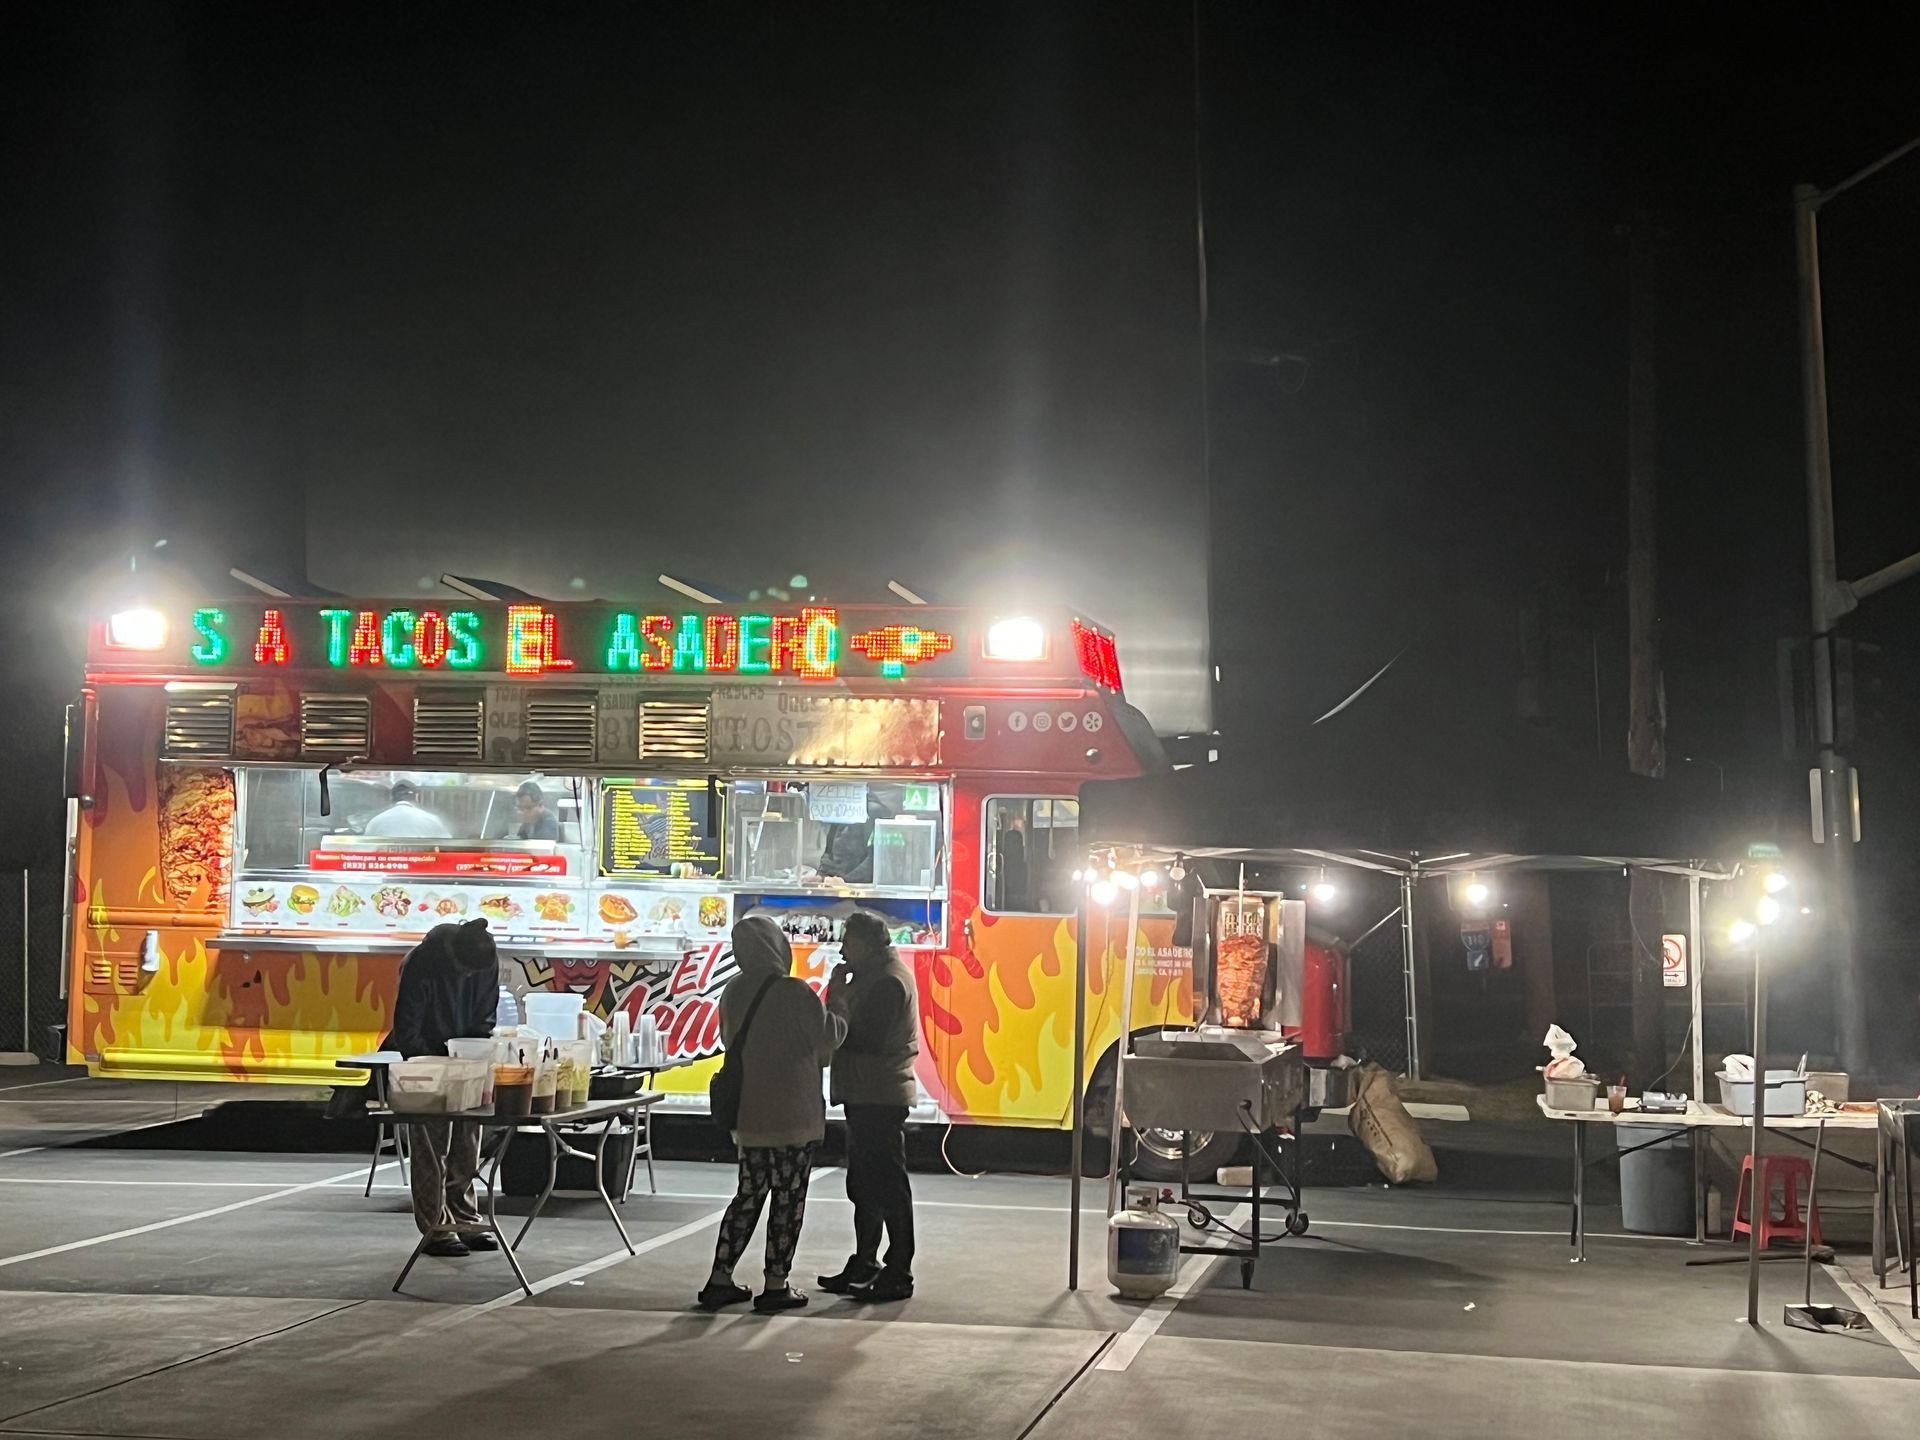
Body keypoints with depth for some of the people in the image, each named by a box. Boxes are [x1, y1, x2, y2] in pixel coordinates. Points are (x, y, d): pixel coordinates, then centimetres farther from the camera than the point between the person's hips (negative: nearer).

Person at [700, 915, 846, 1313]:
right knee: (788, 1200, 3)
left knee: (749, 1195, 15)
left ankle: (720, 1280, 14)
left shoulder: (733, 993, 5)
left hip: (747, 1114, 6)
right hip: (793, 1116, -6)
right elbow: (828, 1037, -7)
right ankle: (777, 1286, 6)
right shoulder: (794, 993, -15)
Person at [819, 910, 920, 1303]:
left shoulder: (888, 981, -16)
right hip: (865, 1095, 11)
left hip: (881, 1097, -11)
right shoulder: (872, 977, 17)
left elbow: (868, 1039, -23)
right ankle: (864, 1264, 25)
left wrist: (836, 1001, -12)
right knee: (863, 1185, 16)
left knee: (888, 1186, -6)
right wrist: (838, 1002, 0)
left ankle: (898, 1274, -2)